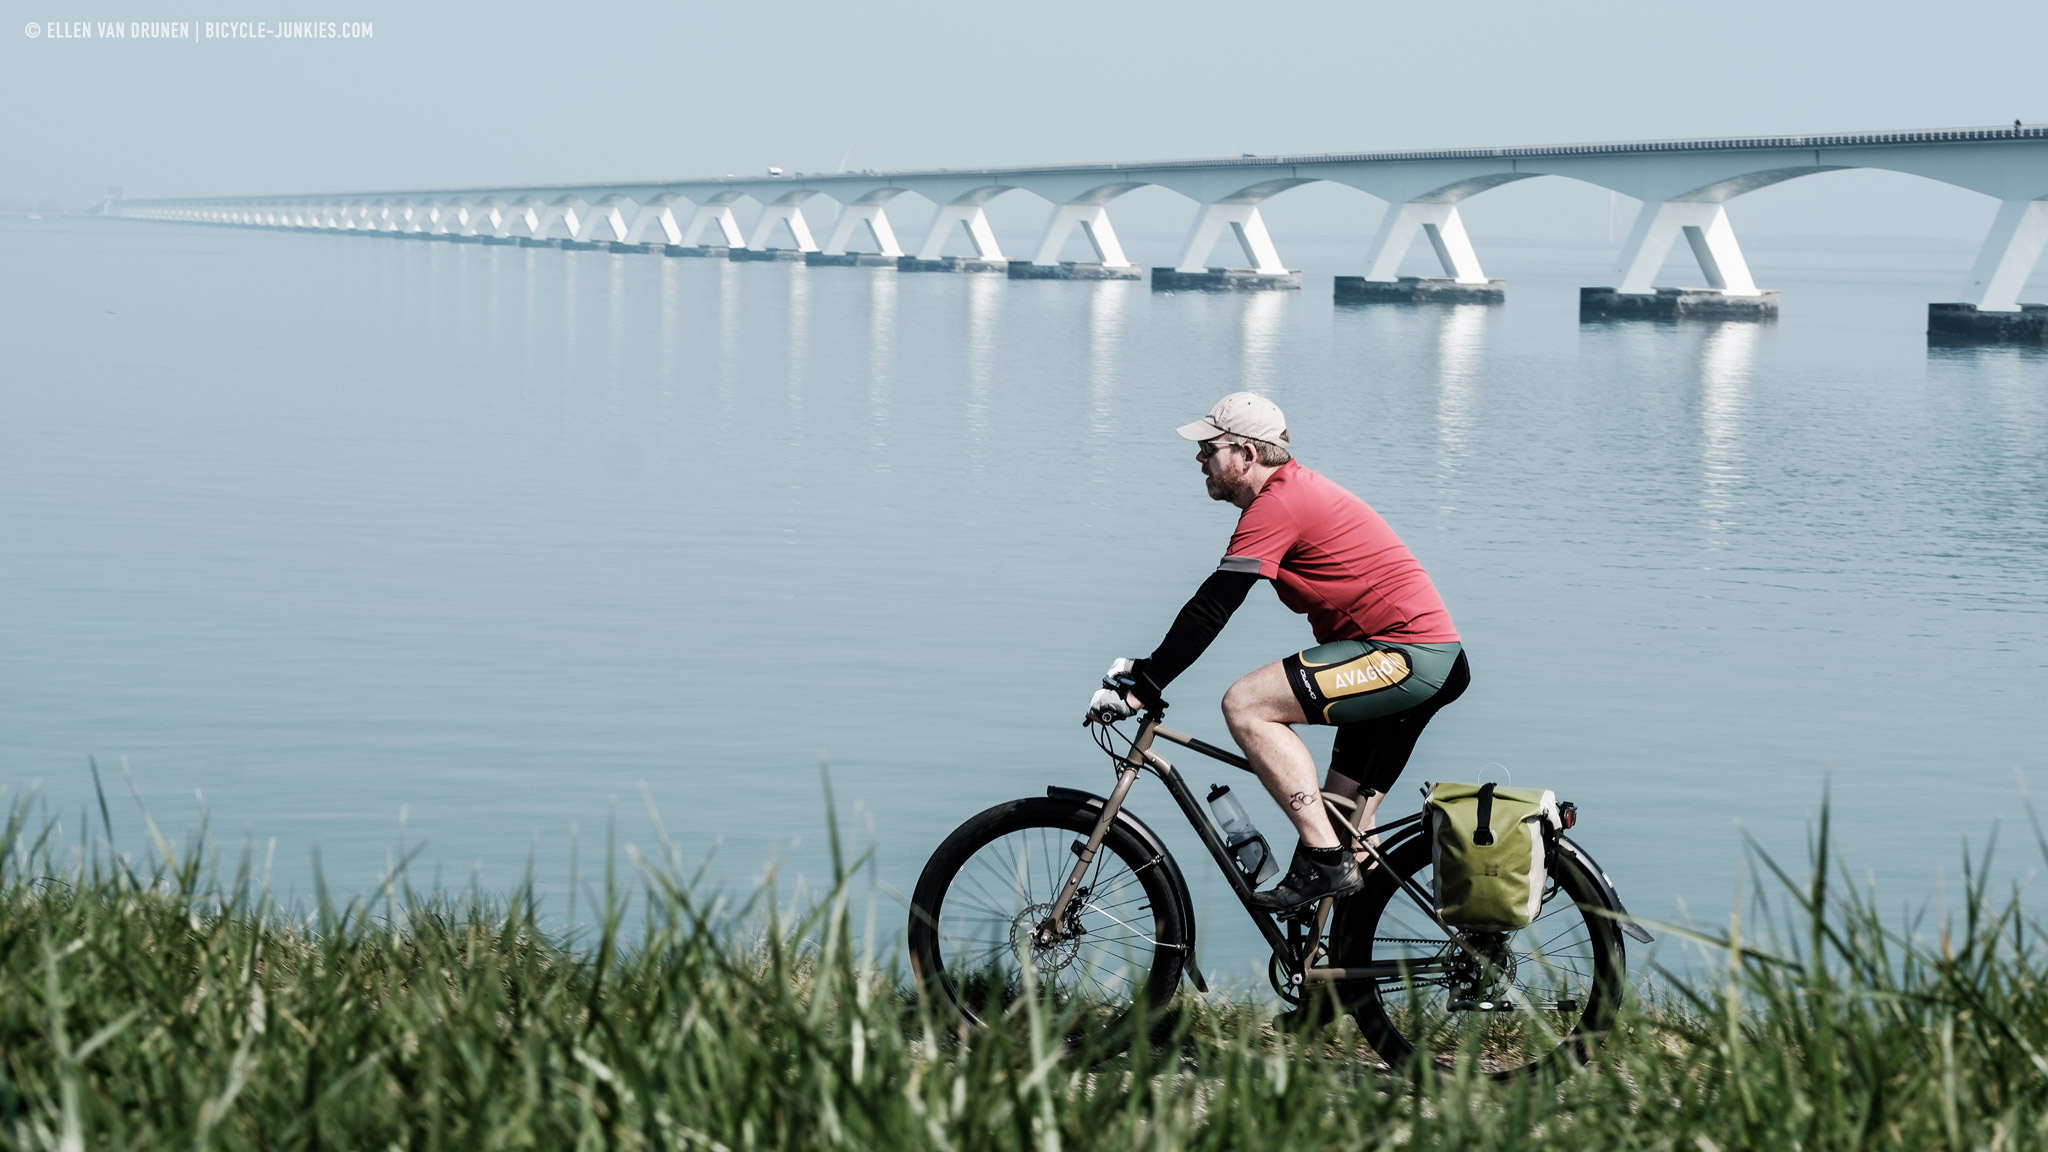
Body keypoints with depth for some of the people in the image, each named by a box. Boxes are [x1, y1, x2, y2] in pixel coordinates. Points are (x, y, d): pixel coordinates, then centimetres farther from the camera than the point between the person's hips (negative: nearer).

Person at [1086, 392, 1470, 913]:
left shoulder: (1276, 504, -13)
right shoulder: (1296, 489, 19)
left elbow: (1210, 611, -17)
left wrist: (1139, 689, -14)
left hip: (1405, 654, -11)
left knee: (1244, 705, -17)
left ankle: (1324, 861, -18)